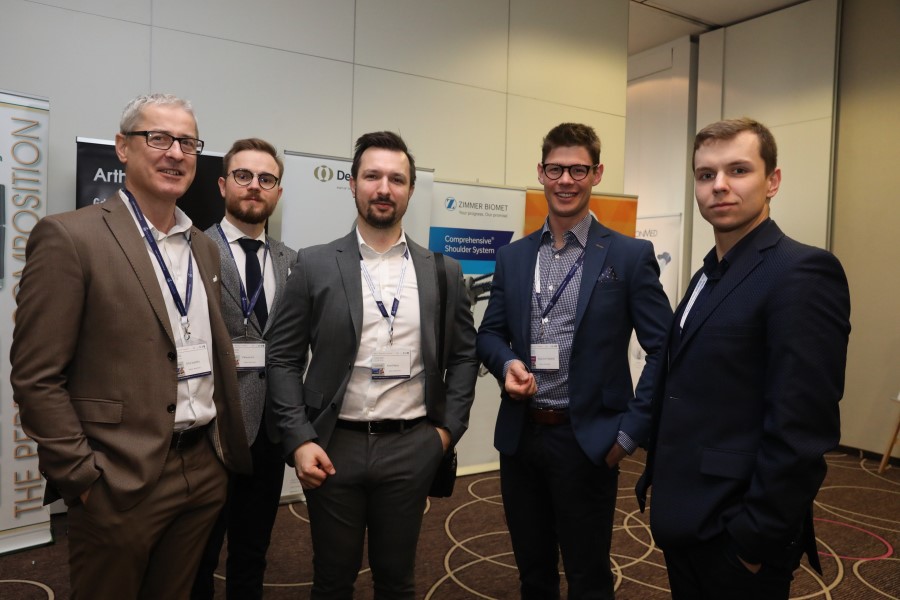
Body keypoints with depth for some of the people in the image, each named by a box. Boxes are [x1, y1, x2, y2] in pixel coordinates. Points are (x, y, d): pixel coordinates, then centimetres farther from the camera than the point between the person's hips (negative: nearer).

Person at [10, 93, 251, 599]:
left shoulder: (205, 247, 9)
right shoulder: (70, 237, -10)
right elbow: (37, 378, -12)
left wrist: (231, 447, 11)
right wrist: (84, 476, -13)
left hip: (207, 474, 6)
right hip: (121, 482, -5)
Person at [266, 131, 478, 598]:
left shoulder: (443, 272, 3)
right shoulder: (314, 265, -2)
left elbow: (463, 355, 10)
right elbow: (283, 358, -2)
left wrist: (449, 428, 3)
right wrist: (299, 439, -10)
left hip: (411, 447, 1)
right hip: (334, 447, -1)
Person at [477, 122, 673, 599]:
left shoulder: (630, 255, -6)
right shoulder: (512, 256, 6)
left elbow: (664, 350, -6)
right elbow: (490, 333, 12)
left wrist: (631, 431, -11)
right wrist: (507, 362, -11)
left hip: (587, 440, -3)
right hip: (519, 435, 4)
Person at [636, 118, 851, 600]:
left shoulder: (801, 272, -17)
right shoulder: (709, 275, 10)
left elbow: (801, 428, -22)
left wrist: (756, 536, -18)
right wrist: (661, 490, 12)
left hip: (733, 532, -8)